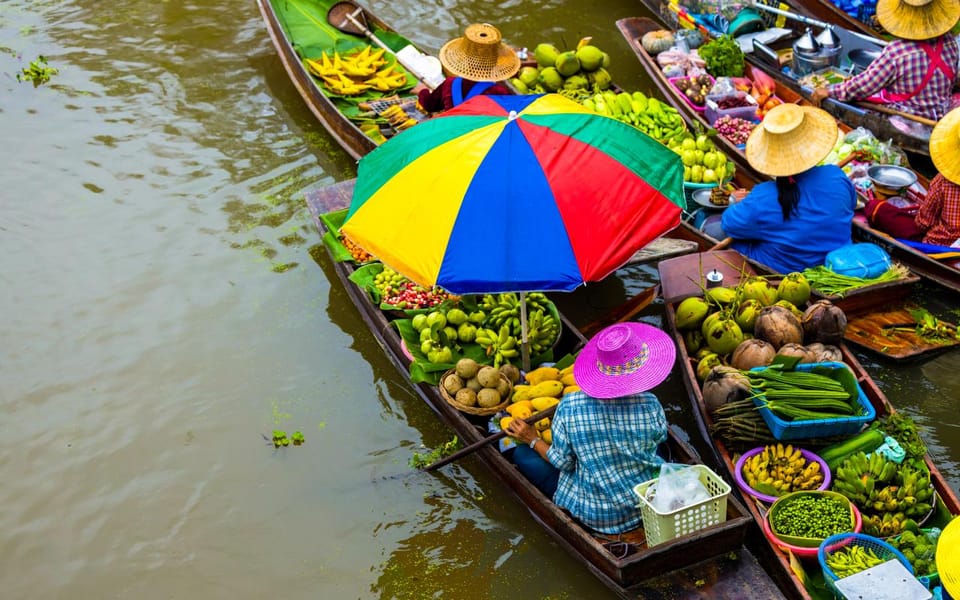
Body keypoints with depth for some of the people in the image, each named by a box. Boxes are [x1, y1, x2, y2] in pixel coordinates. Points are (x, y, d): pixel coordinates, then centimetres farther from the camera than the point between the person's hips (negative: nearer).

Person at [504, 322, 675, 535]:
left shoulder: (569, 408, -22)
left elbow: (563, 462, -10)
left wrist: (533, 440, 7)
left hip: (593, 513, -2)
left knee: (522, 453, 10)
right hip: (648, 504, 2)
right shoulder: (649, 405, -20)